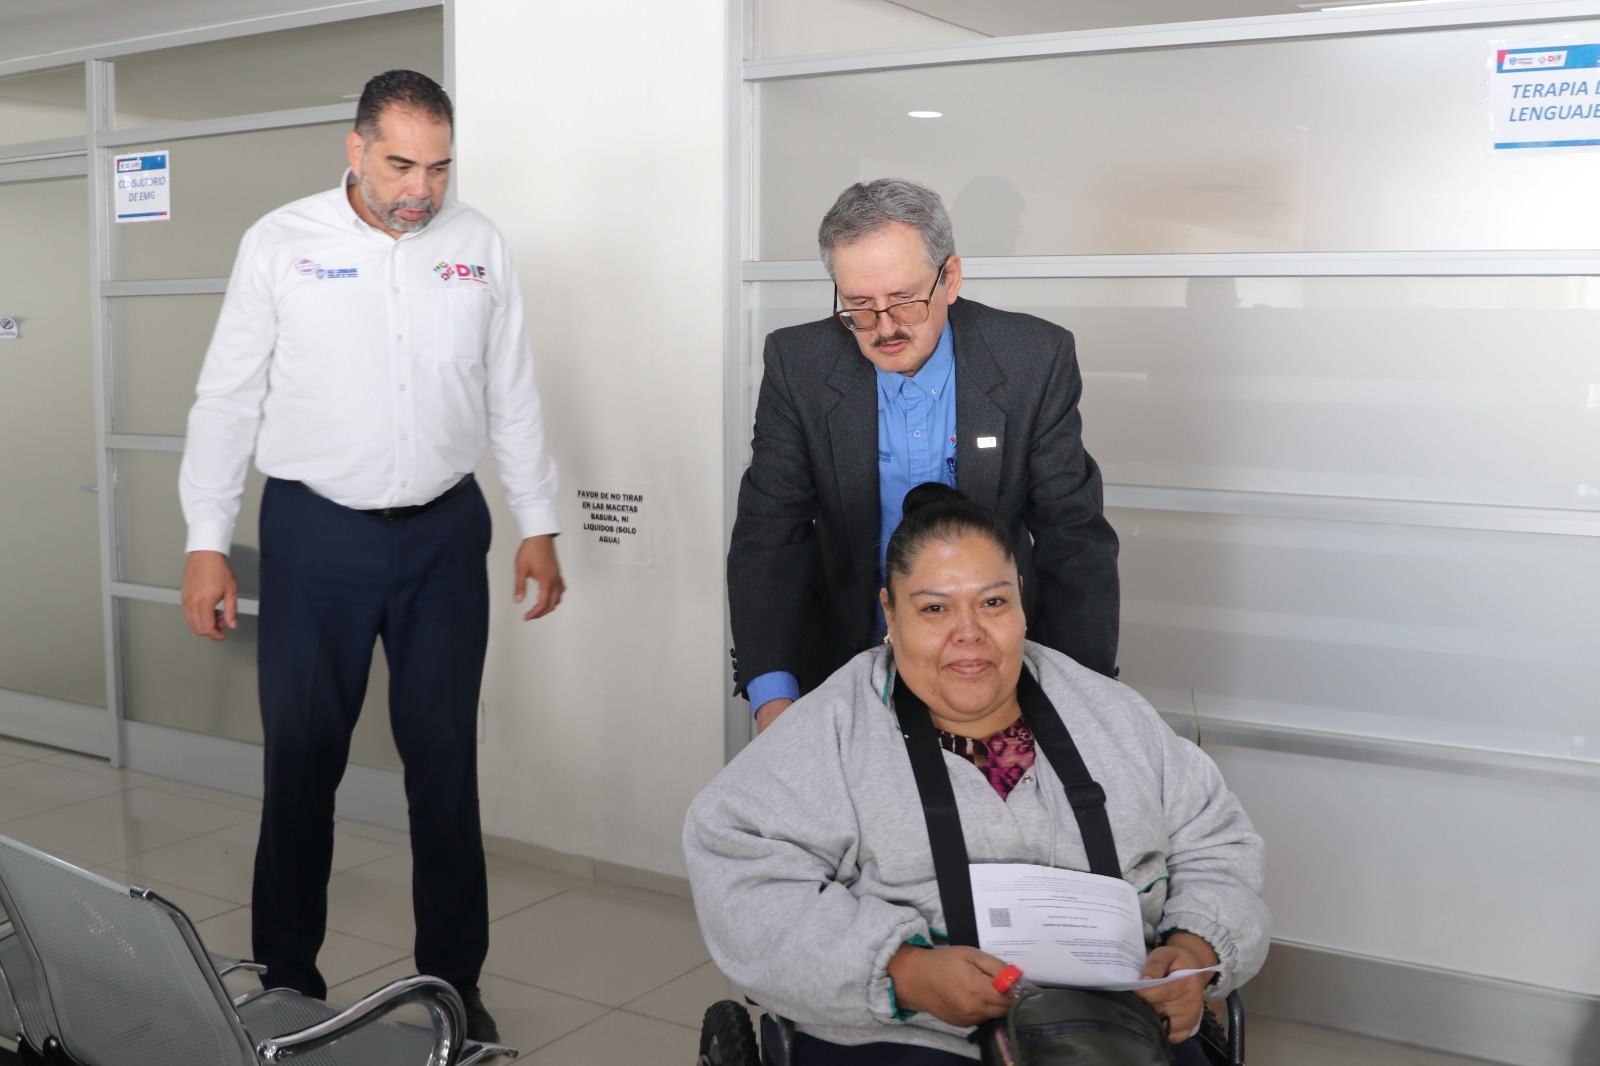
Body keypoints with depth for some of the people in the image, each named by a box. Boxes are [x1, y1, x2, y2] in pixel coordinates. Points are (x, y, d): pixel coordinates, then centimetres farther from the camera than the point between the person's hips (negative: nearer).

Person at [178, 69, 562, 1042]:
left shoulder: (477, 246, 4)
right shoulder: (282, 243, -2)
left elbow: (512, 396, 9)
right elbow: (228, 400, 0)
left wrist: (539, 527, 7)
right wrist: (207, 543, -3)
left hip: (443, 533, 2)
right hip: (315, 533, -1)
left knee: (446, 762, 7)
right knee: (301, 760, 5)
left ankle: (454, 981, 21)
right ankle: (288, 981, 22)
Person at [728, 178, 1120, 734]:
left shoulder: (1035, 359, -8)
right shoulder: (798, 365, -6)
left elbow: (1075, 537, -4)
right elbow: (768, 536, -7)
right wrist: (773, 697, -21)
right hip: (845, 659, 1)